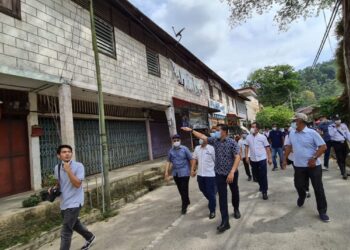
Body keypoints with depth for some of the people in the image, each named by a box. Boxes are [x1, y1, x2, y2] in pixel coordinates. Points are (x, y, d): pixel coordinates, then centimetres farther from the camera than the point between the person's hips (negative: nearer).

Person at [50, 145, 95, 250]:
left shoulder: (78, 166, -17)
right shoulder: (57, 167, 1)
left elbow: (77, 184, -25)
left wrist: (68, 170, -29)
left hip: (74, 203, -7)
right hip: (64, 202, 7)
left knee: (65, 232, -7)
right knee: (74, 223, 25)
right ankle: (89, 237, 49)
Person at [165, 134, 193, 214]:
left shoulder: (185, 149, -7)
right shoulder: (171, 151, 4)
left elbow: (191, 159, -5)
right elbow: (169, 161, 9)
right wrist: (166, 172, 3)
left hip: (184, 173, -4)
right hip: (175, 173, 5)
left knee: (184, 190, -3)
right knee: (180, 190, 16)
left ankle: (184, 206, 11)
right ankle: (187, 201, 37)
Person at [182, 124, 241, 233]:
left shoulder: (232, 142, -14)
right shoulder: (215, 140, 0)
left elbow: (237, 157, -20)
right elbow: (202, 136, 10)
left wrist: (232, 172, -29)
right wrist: (191, 130, 10)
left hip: (232, 173, -2)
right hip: (219, 174, 3)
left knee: (235, 192, 20)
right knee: (222, 197, -1)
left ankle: (236, 209, 47)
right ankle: (225, 221, 3)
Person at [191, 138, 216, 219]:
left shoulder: (211, 148, -12)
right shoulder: (197, 148, 4)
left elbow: (216, 161, -8)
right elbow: (194, 159, 11)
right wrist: (192, 170, 6)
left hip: (210, 174, -6)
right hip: (200, 174, 6)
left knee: (211, 193, 3)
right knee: (203, 190, 21)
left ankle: (212, 211, 19)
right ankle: (212, 201, 49)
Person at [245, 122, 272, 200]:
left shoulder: (262, 137, -6)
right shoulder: (248, 137, 2)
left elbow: (267, 148, -2)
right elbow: (246, 147, 9)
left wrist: (269, 158, -4)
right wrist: (247, 157, 1)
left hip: (262, 159, -3)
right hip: (253, 159, 4)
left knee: (263, 176, -2)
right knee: (257, 175, 17)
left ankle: (264, 192, 5)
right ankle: (261, 186, 39)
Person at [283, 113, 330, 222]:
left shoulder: (312, 133, -12)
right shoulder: (292, 133, 3)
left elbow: (323, 147, -11)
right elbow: (289, 146, 14)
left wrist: (314, 158, -19)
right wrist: (285, 159, 13)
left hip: (313, 166, -4)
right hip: (299, 166, 4)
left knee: (318, 188, 3)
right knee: (299, 185, 15)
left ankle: (322, 211, 17)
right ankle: (302, 197, 48)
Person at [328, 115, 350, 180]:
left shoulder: (344, 125, 8)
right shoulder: (331, 127, -4)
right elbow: (331, 134, -17)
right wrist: (335, 128, -16)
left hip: (344, 143, 4)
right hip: (336, 143, -4)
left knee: (344, 158, 12)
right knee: (340, 159, -6)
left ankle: (343, 171, 28)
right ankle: (344, 173, -3)